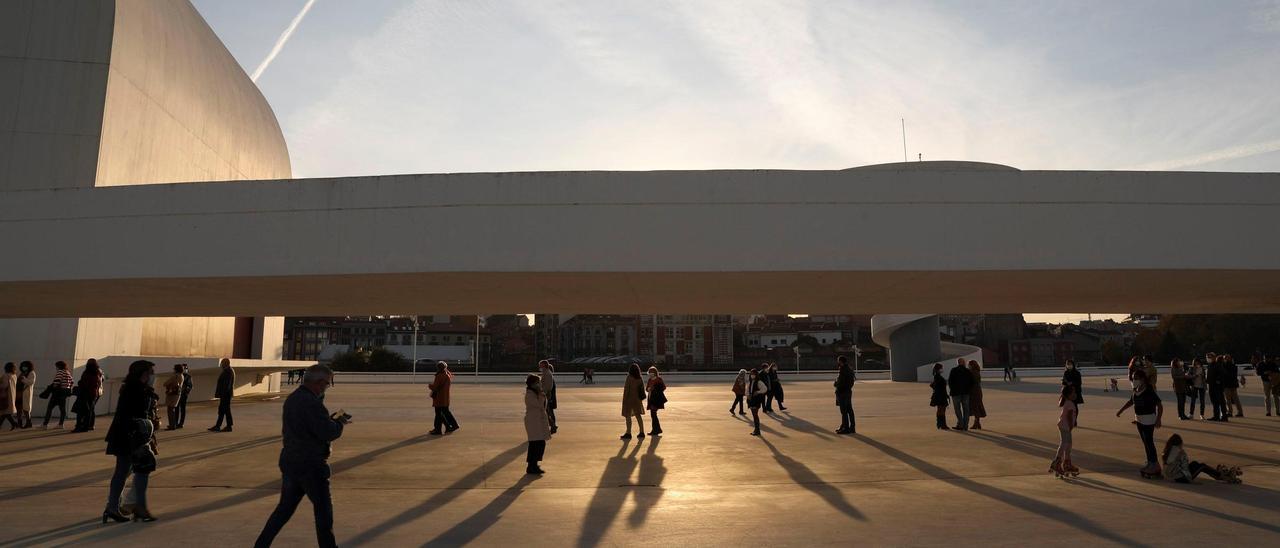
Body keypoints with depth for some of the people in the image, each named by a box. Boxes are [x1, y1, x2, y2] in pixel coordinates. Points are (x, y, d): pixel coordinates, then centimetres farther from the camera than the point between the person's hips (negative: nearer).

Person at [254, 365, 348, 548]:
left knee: (285, 507, 18)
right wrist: (341, 422, -5)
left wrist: (332, 418, 9)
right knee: (323, 508, 5)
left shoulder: (292, 398, 8)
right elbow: (329, 433, -24)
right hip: (310, 465, -9)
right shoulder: (312, 403, -22)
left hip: (289, 462, 9)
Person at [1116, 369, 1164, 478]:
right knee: (1145, 442, 14)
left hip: (1148, 420, -8)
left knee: (1149, 442, -5)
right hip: (1139, 419, 8)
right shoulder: (1135, 391, 4)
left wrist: (1158, 420, -24)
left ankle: (1154, 465, 4)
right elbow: (1130, 401, 20)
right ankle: (1150, 464, 24)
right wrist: (1120, 411, 18)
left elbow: (1160, 405, -18)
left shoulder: (1150, 391, -18)